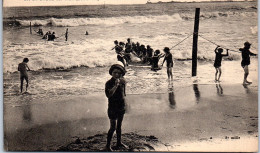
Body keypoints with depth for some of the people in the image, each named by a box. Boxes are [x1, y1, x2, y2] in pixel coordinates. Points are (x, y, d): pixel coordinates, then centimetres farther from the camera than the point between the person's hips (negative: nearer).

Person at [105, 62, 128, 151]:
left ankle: (119, 143, 32)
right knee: (113, 127, -6)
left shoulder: (122, 82, 3)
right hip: (113, 108, -6)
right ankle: (108, 146, 5)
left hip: (121, 107, 6)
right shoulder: (109, 83, -15)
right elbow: (108, 94, -33)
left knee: (119, 126, 18)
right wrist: (116, 85, -39)